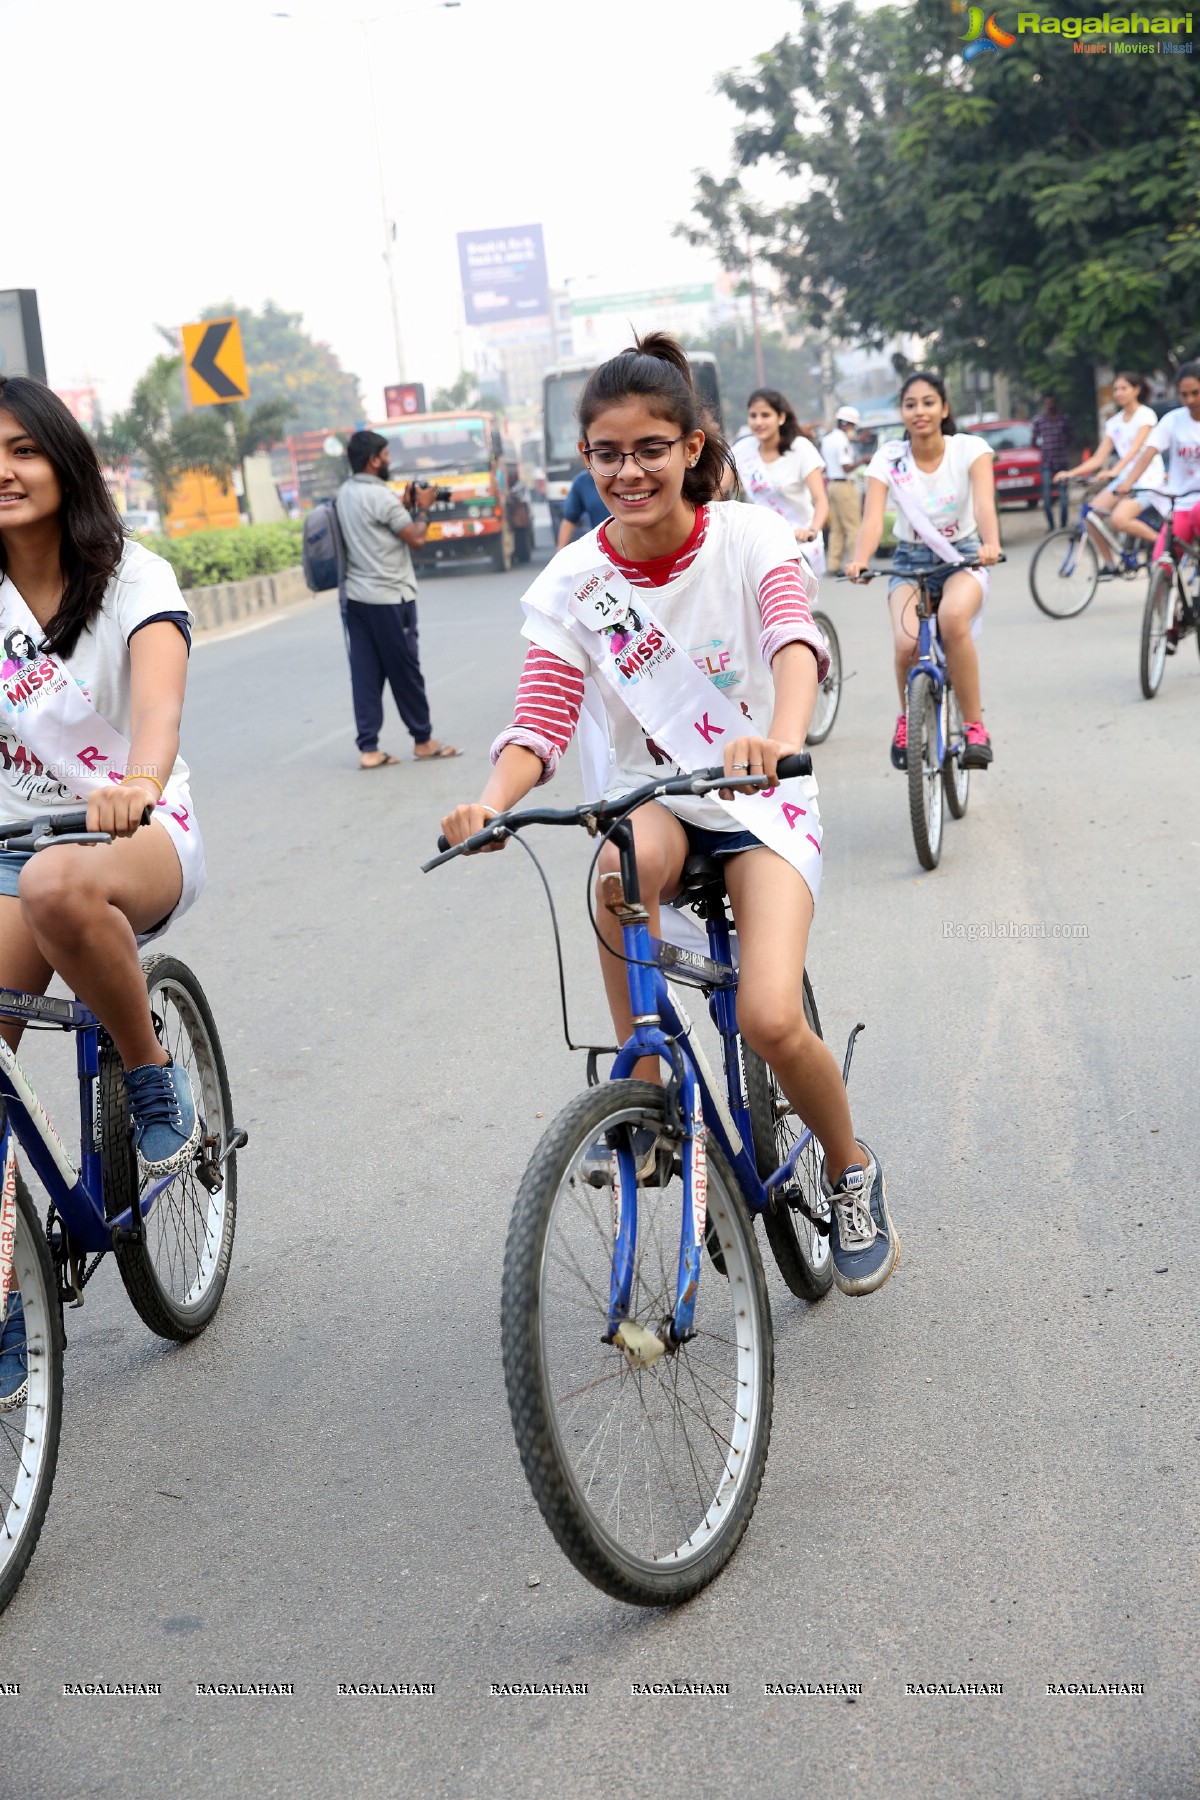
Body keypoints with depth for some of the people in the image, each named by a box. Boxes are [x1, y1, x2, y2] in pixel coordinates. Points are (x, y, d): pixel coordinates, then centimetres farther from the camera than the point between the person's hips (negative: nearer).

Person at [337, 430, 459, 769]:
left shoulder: (345, 493, 10)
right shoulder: (381, 496, -16)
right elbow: (415, 539, -11)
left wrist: (405, 505, 15)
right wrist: (423, 508, 4)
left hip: (356, 597, 8)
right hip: (389, 598, -8)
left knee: (365, 674, 4)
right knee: (405, 672, 4)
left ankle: (368, 748, 3)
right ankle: (423, 741, 16)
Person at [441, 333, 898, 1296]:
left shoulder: (752, 539, -9)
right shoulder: (572, 583, -5)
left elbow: (797, 641, -28)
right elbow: (541, 721, -13)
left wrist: (781, 741, -51)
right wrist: (492, 801, -35)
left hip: (763, 802, -1)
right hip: (653, 799, 2)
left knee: (770, 1018, -22)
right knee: (622, 864, -38)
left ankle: (853, 1171, 10)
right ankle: (647, 1090, -16)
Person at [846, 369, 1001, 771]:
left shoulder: (970, 449, -9)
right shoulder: (888, 458, -7)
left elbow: (984, 503, -25)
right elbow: (873, 518, -20)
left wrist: (991, 544, -47)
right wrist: (860, 560, -41)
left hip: (963, 559, -1)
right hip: (910, 562, 1)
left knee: (953, 617, -37)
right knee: (907, 643, -29)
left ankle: (974, 726, -22)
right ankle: (907, 720, 4)